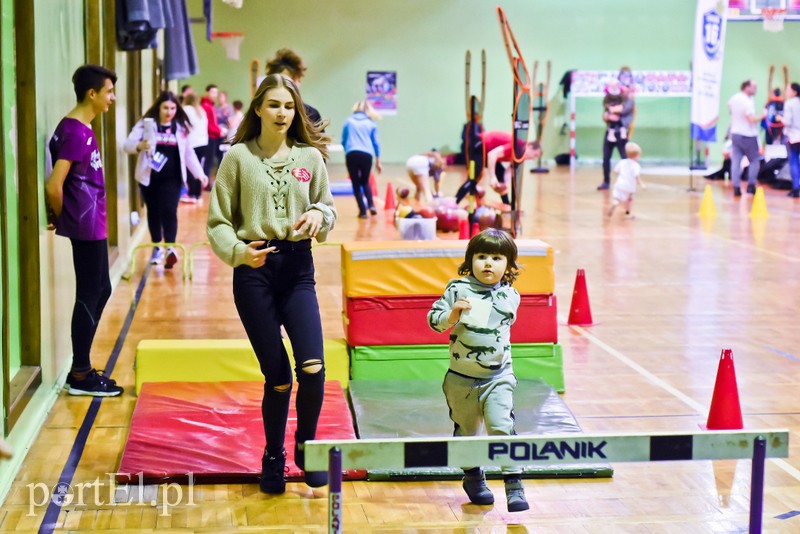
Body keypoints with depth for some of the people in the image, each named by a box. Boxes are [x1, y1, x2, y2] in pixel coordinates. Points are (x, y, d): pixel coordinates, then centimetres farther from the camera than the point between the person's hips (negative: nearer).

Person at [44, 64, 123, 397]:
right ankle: (80, 376, 9)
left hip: (91, 224, 10)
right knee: (89, 297, -1)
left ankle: (82, 368, 24)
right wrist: (61, 218, -8)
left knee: (100, 291, 17)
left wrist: (62, 218, 16)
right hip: (87, 226, -10)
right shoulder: (77, 133, -18)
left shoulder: (80, 128, 11)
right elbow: (53, 186, -24)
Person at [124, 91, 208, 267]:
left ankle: (170, 248, -17)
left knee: (169, 211, -12)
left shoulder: (181, 127, 5)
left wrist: (199, 173, 6)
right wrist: (139, 146, -31)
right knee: (153, 212, 11)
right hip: (150, 176, 0)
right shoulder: (145, 124, -2)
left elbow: (188, 152, 13)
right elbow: (127, 144, -9)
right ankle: (157, 248, 24)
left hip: (172, 178, 0)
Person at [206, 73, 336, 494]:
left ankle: (305, 446, 12)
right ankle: (273, 458, 24)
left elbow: (329, 211, 14)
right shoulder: (238, 157, -1)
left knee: (312, 368, -15)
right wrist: (237, 251, -20)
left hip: (298, 267, 2)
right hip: (254, 270, -2)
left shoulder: (310, 156, 6)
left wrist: (319, 214, -10)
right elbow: (218, 222, -1)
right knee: (277, 377, 0)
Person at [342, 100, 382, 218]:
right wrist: (378, 161, 20)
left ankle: (363, 211, 2)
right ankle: (371, 205, 1)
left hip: (351, 154, -1)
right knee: (365, 181, 21)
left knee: (356, 184, 8)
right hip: (366, 155, 1)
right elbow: (376, 143, 13)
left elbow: (343, 140, 15)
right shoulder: (371, 123, 15)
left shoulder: (349, 121, 14)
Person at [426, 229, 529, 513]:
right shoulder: (458, 289, -7)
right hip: (461, 378, 0)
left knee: (502, 428, -15)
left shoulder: (510, 296, 0)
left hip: (498, 376, 0)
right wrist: (452, 316, -24)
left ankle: (514, 485, -8)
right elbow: (433, 319, -7)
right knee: (465, 431, 15)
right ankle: (473, 478, 36)